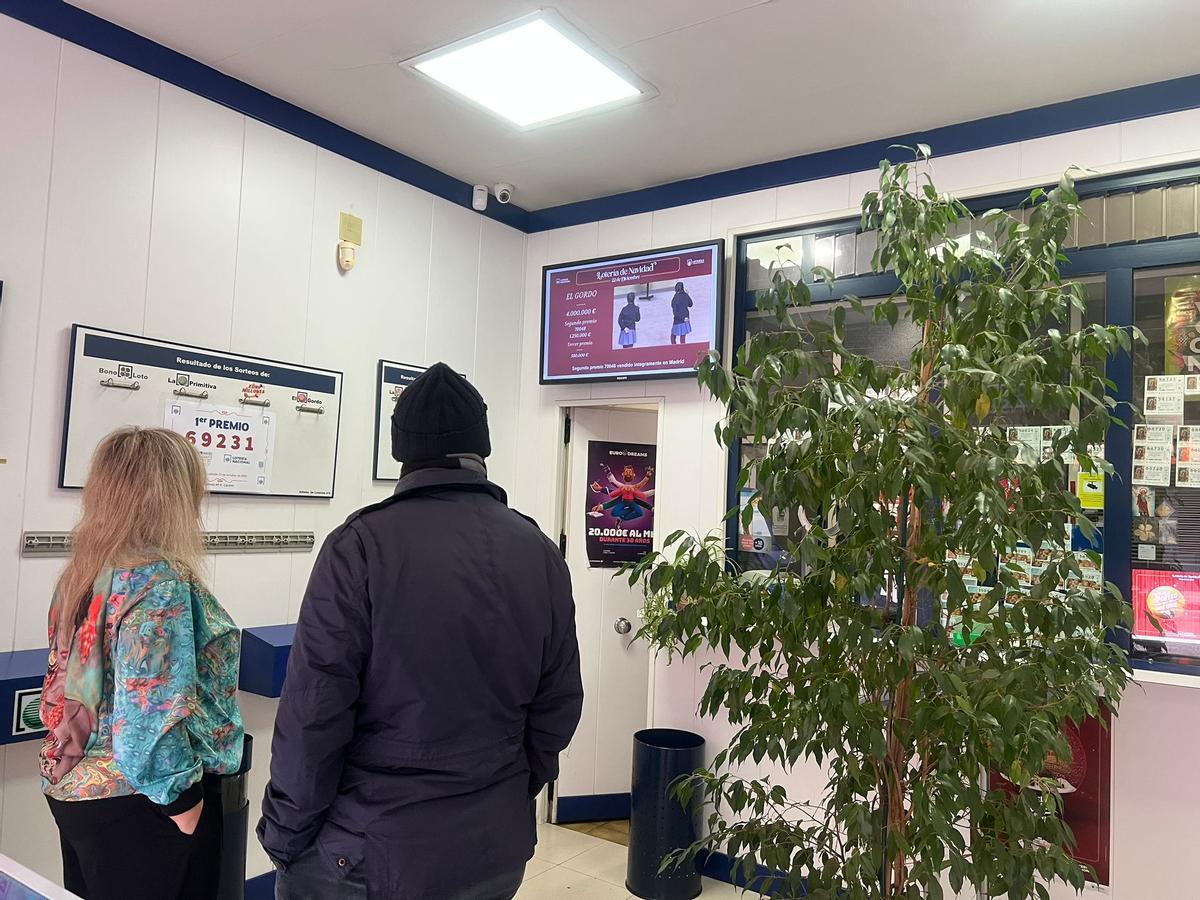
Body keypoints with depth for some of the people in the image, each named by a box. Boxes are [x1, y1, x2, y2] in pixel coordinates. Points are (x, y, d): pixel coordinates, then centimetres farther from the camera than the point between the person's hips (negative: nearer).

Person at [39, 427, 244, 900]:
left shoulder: (83, 572, 4)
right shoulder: (159, 582, -23)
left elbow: (70, 682, 12)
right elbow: (150, 715, -25)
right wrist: (184, 802, -14)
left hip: (72, 785, 9)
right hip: (133, 802, -8)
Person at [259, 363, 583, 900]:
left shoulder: (361, 545, -15)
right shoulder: (542, 553, -2)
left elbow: (314, 710, -16)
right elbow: (558, 704, 2)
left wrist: (284, 835, -2)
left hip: (371, 852, -4)